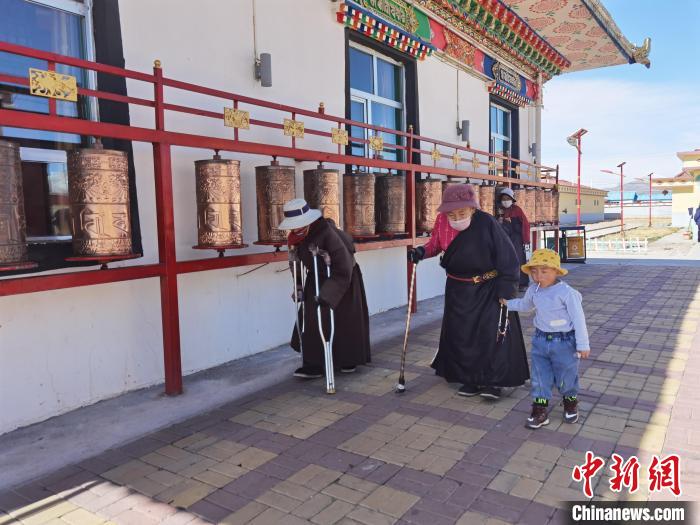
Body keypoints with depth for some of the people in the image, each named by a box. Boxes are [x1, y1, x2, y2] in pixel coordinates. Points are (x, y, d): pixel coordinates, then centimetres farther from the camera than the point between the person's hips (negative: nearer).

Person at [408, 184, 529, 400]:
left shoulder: (486, 223, -22)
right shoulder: (442, 221, -10)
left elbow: (506, 257, -17)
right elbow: (436, 243, 10)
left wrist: (505, 289, -17)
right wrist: (421, 251, -10)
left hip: (488, 288, -4)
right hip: (459, 289, 4)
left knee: (492, 332, -5)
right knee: (462, 335, 8)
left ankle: (492, 381, 9)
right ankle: (471, 379, 22)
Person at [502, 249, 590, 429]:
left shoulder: (566, 292, -20)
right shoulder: (533, 290, -2)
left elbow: (578, 318, -15)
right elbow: (524, 305, 22)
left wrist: (583, 345, -12)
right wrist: (507, 302, 17)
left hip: (564, 342, -5)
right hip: (540, 341, 5)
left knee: (566, 377, 12)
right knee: (540, 377, 7)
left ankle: (570, 404, 39)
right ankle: (539, 411, 17)